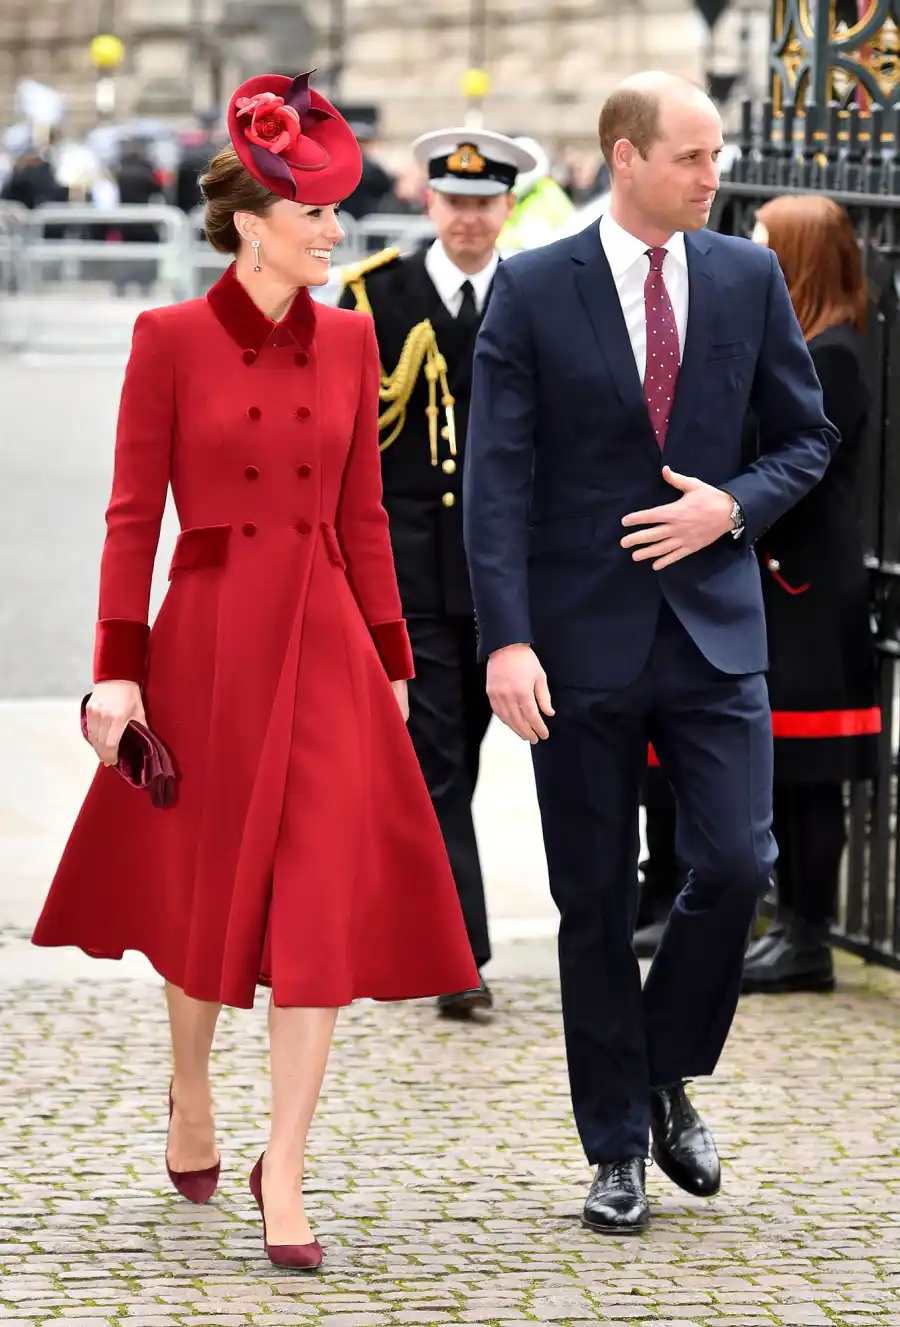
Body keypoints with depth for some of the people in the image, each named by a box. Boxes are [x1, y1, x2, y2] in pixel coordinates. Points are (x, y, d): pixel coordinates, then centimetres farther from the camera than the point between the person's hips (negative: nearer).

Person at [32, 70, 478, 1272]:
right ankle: (190, 1104, 37)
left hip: (325, 637, 3)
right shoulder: (171, 338, -5)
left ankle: (284, 1169, 0)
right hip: (210, 634, -3)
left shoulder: (349, 340, 6)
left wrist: (390, 663, 9)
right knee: (205, 892, 11)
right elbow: (133, 511, -4)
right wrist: (119, 666, -9)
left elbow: (363, 514, 10)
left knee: (326, 900, -6)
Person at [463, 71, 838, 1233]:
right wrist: (506, 639, -16)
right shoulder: (532, 290, -4)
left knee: (735, 864, -8)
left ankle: (668, 1075, 18)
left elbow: (805, 435, 12)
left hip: (713, 625, 2)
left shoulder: (749, 278, 5)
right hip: (583, 637, -2)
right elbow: (497, 478, -7)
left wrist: (734, 506, -9)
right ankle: (617, 1148, 15)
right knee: (597, 901, 5)